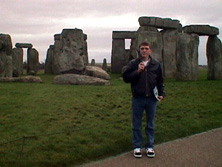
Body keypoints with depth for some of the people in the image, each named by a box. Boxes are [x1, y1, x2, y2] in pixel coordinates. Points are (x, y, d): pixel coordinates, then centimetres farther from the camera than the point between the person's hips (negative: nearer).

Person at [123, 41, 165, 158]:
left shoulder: (156, 64, 6)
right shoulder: (133, 63, 1)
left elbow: (160, 81, 12)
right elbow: (125, 77, -5)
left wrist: (161, 93, 2)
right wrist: (137, 71, -16)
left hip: (152, 99, 1)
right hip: (137, 99, -1)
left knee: (150, 125, 11)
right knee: (137, 125, 7)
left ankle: (150, 146, 23)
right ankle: (137, 147, 20)